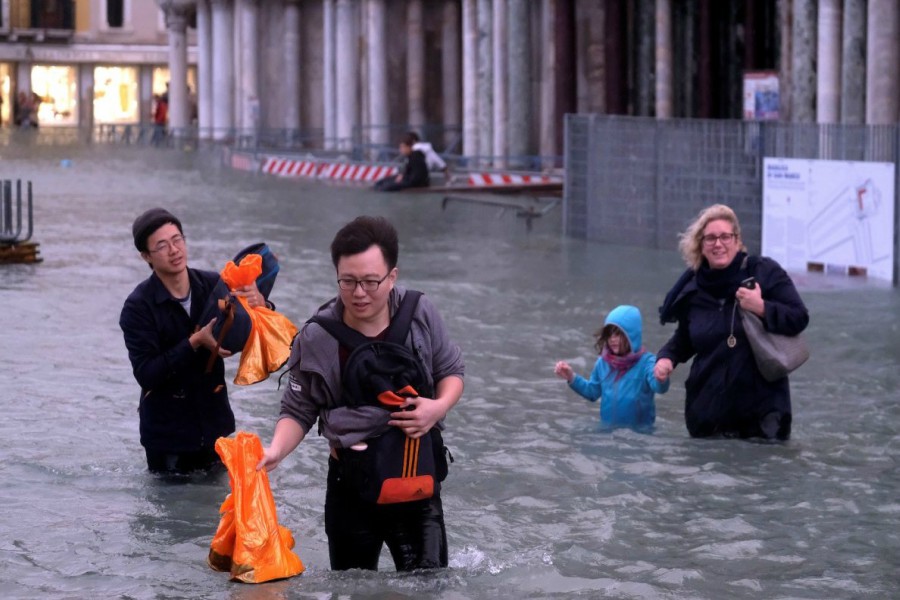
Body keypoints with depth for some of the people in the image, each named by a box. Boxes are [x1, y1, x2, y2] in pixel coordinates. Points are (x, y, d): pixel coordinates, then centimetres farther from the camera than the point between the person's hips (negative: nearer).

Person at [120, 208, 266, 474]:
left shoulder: (213, 285, -3)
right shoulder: (138, 307, -13)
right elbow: (145, 374, -19)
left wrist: (259, 305, -23)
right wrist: (195, 343, -28)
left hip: (215, 423, 4)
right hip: (167, 430, -4)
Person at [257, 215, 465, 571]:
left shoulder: (419, 315, -7)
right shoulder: (317, 338, -11)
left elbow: (451, 371, 8)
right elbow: (299, 412, -1)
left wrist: (440, 406, -13)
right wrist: (275, 452, -21)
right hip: (351, 481, 0)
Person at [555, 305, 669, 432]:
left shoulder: (646, 361, -14)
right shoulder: (603, 362, 4)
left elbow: (659, 387, -35)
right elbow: (592, 392, 18)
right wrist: (571, 377, 3)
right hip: (607, 430, 5)